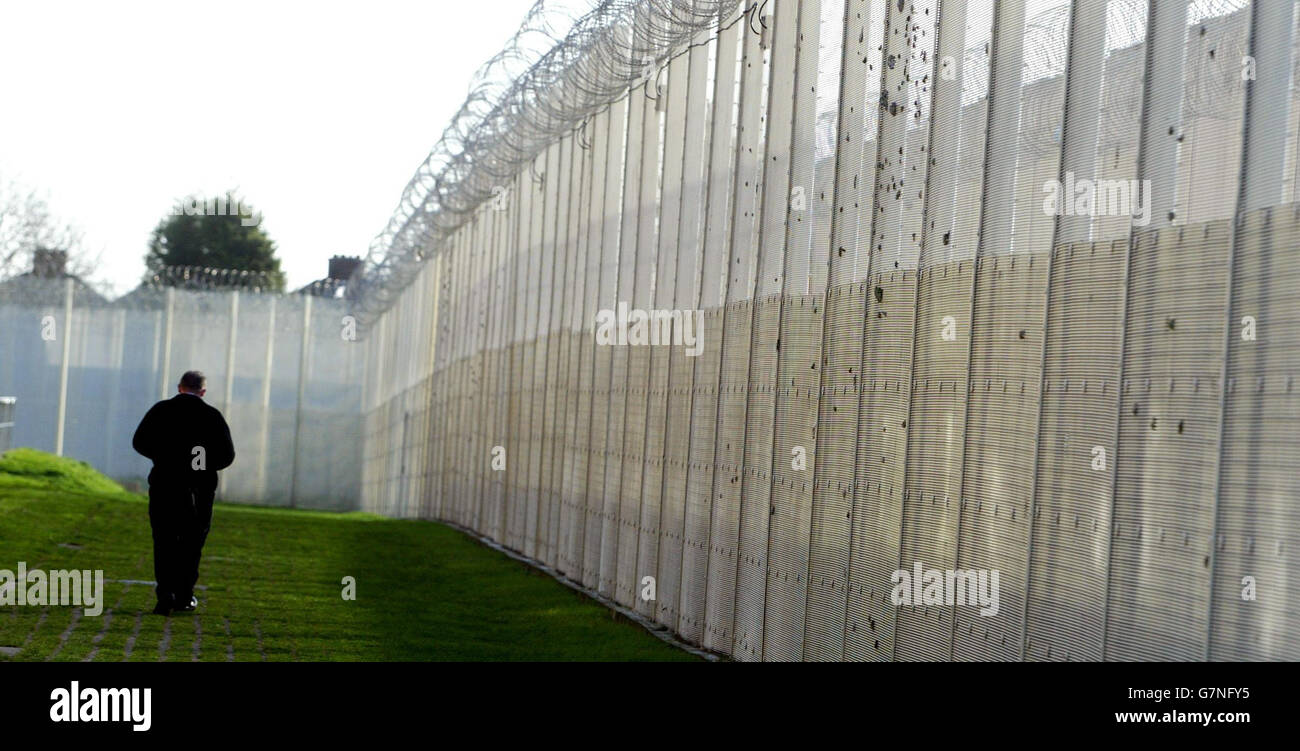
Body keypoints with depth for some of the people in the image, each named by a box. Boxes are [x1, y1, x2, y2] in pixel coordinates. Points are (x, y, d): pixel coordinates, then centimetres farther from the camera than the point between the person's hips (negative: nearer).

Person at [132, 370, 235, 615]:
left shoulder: (160, 410, 1)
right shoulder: (212, 415, -1)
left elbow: (140, 443, 2)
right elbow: (227, 455, -3)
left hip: (164, 484, 0)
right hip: (200, 489, 0)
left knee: (164, 542, 2)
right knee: (191, 543, 12)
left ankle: (166, 593, -14)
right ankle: (184, 597, 16)